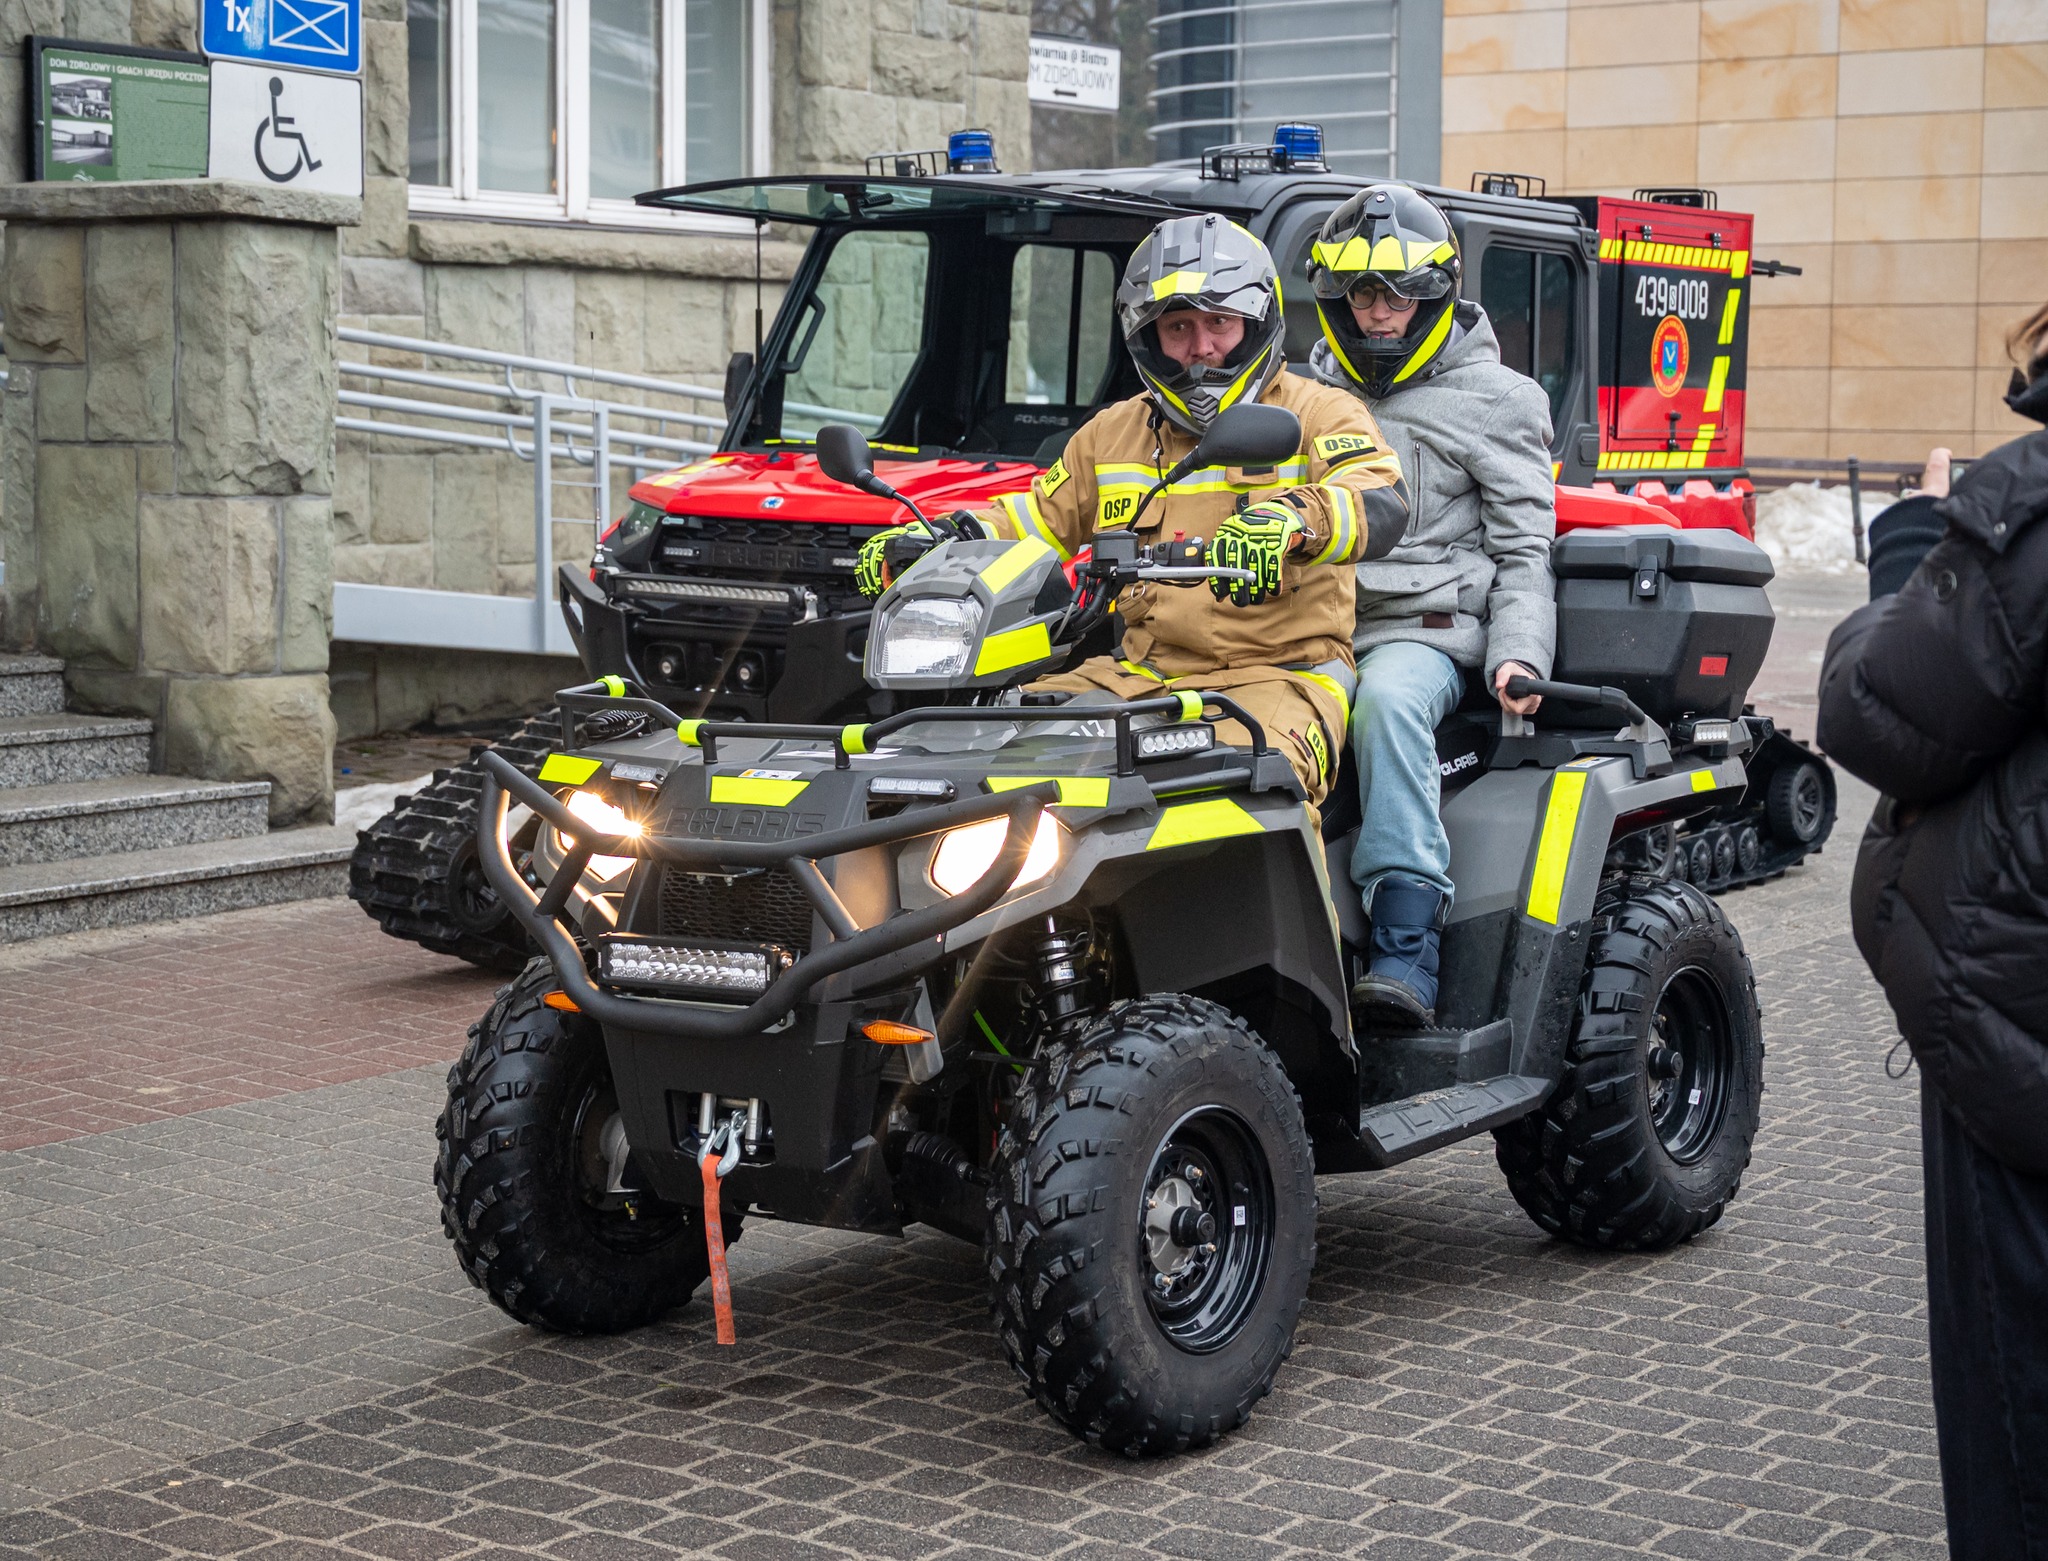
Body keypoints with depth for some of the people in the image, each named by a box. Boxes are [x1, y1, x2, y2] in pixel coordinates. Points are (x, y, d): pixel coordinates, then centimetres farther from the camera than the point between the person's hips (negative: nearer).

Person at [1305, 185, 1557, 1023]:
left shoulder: (1492, 398, 9)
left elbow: (1523, 549, 7)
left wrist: (1517, 655, -10)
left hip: (1424, 630, -4)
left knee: (1386, 701, -38)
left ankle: (1405, 952, -42)